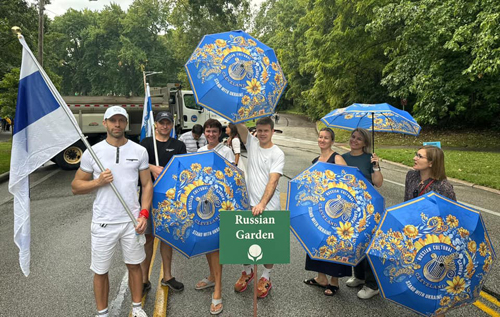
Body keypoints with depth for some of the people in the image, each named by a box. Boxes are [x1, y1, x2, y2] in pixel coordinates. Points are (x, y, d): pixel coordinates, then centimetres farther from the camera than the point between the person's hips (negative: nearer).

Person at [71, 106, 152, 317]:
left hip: (132, 220, 1)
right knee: (100, 271, 11)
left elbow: (147, 184, 4)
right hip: (103, 223, -1)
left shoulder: (139, 151, 0)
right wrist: (98, 182, -16)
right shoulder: (92, 152, -3)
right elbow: (75, 187, 3)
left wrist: (144, 214, -6)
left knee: (134, 265, 14)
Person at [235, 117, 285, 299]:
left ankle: (266, 278, 26)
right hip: (249, 203, 4)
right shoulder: (252, 144, 5)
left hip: (269, 206, -4)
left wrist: (262, 204, -30)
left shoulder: (277, 154, -9)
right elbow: (239, 125, -6)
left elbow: (273, 181, -19)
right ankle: (247, 272, 36)